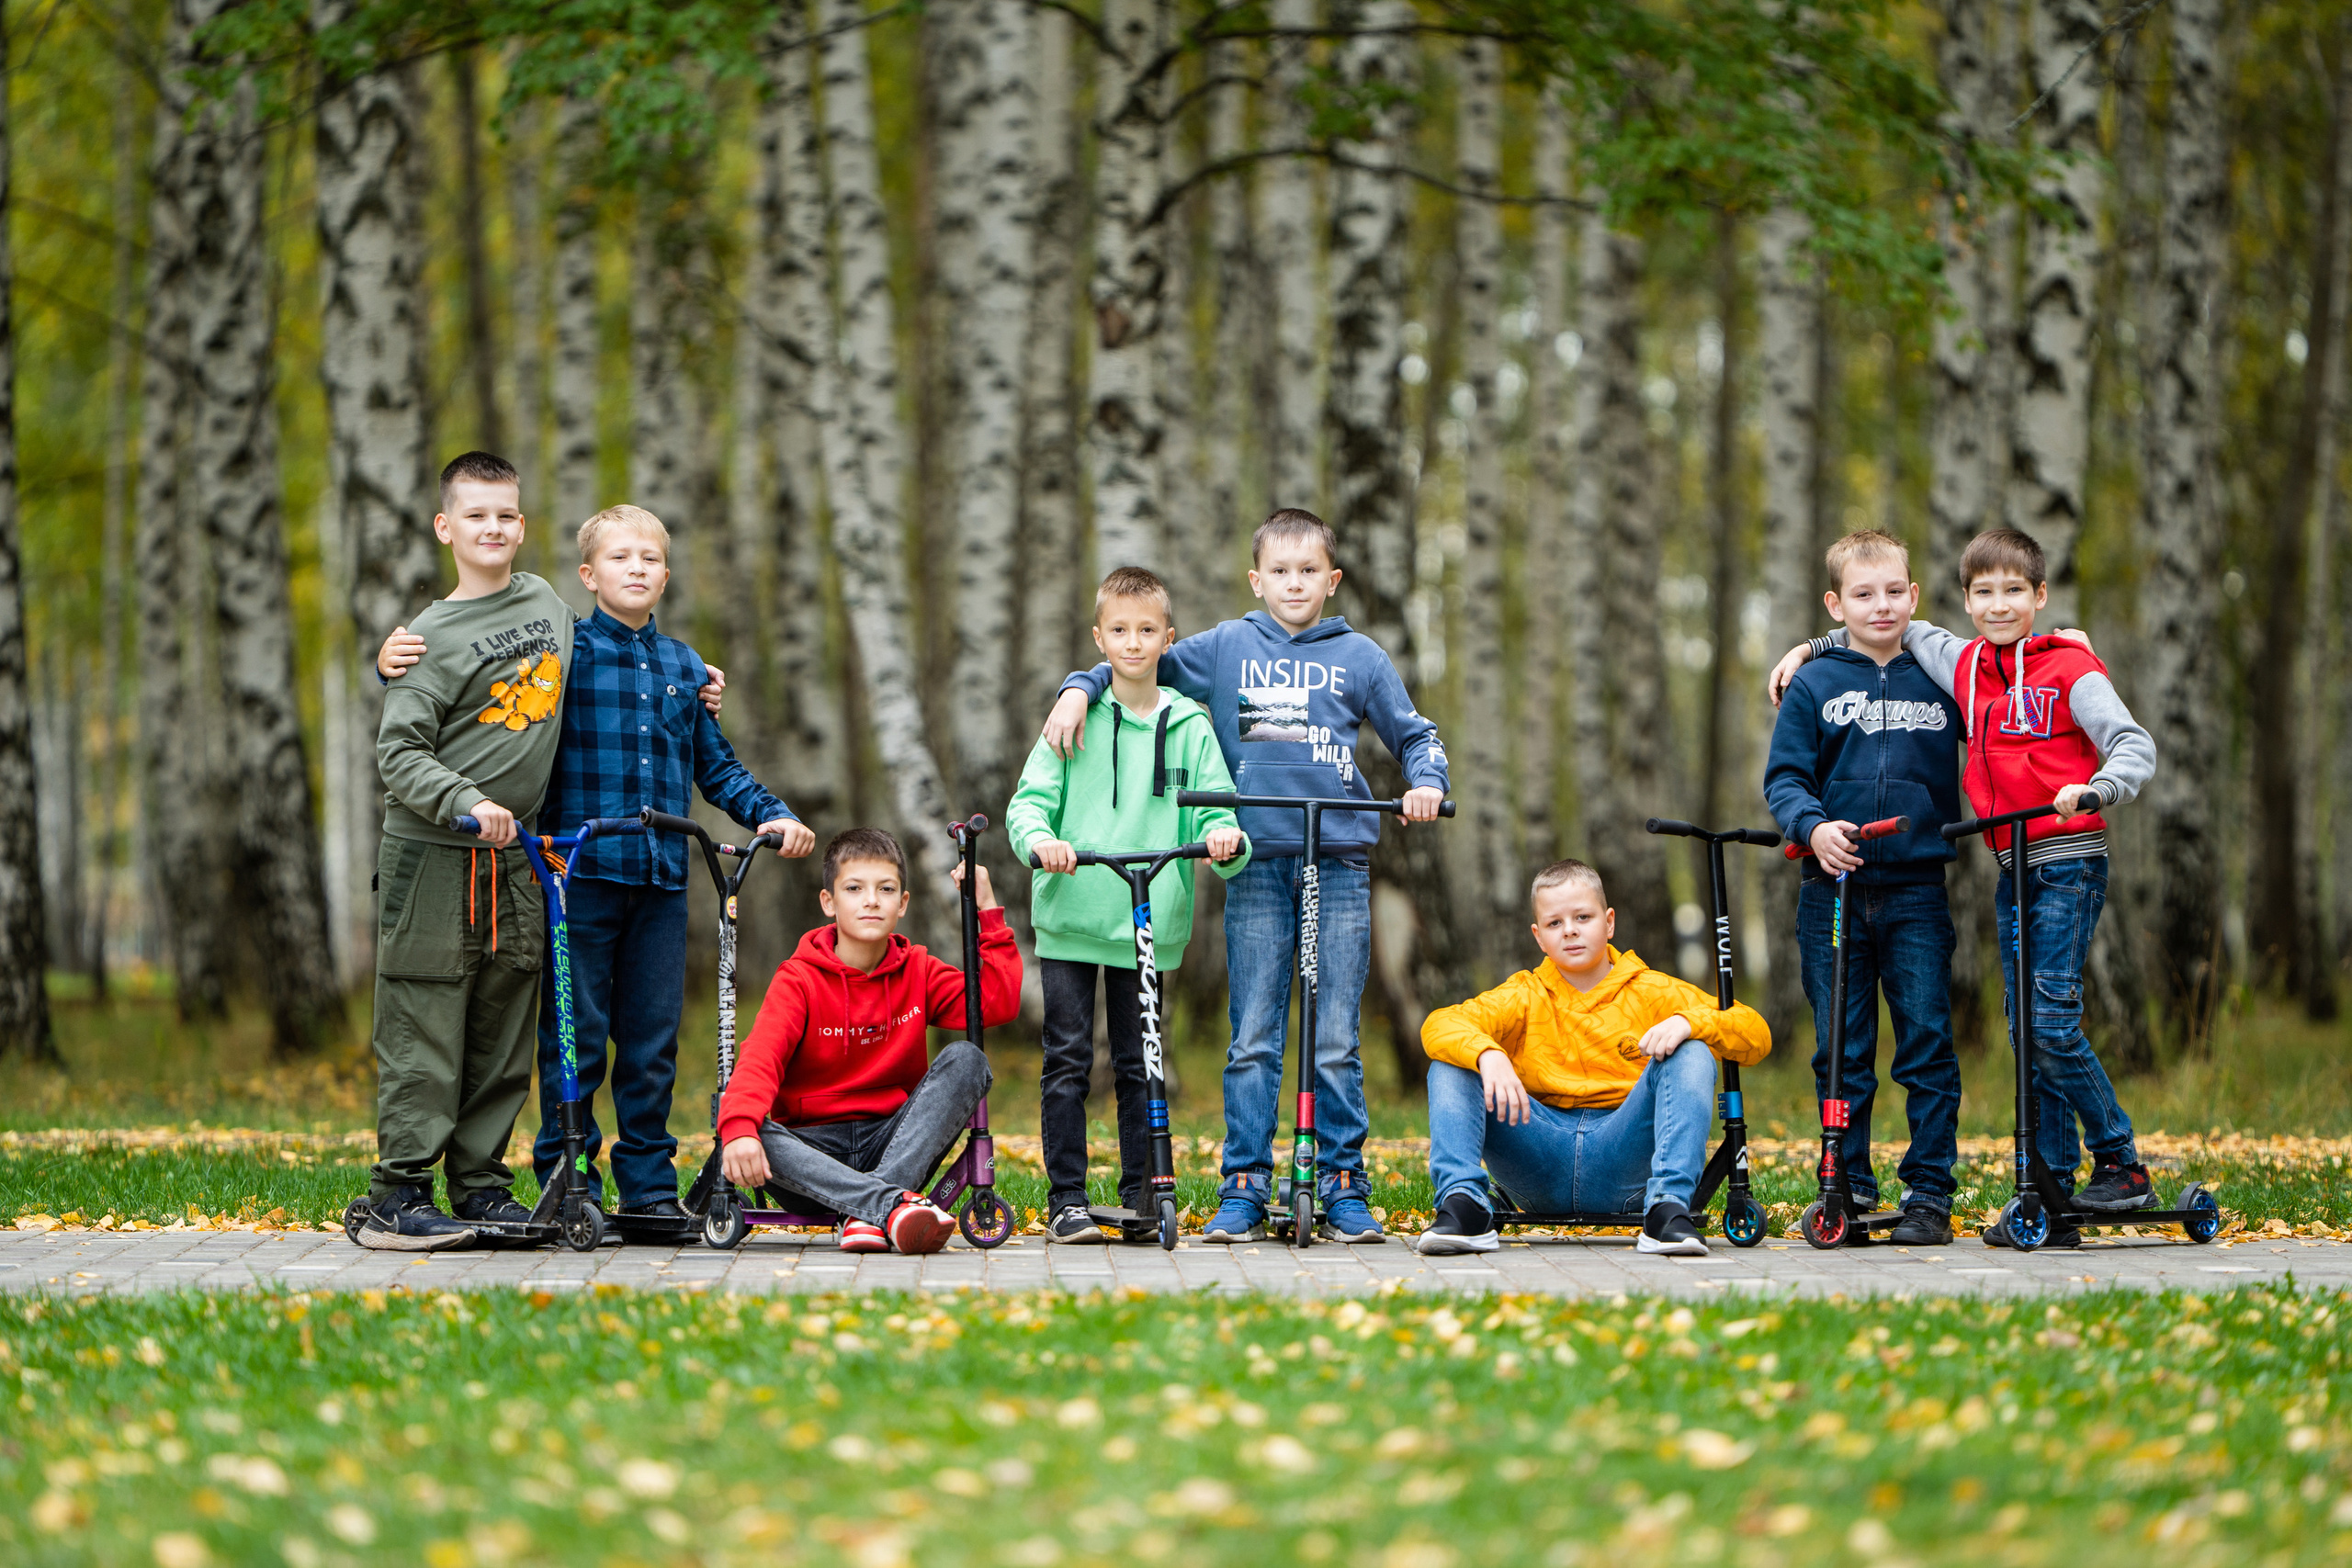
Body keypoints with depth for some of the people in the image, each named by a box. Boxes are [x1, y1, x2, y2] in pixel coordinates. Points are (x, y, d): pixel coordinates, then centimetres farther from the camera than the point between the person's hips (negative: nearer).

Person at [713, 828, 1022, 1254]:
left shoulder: (917, 971, 9)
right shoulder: (799, 978, -4)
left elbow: (999, 1003, -5)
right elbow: (760, 1056, -21)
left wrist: (988, 912, -5)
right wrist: (739, 1129, -41)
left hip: (893, 1143, 3)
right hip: (814, 1147, -3)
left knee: (966, 1059, -20)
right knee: (740, 1141, -34)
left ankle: (866, 1213, -35)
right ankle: (894, 1203, -49)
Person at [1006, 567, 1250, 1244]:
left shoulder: (1189, 726, 8)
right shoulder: (1076, 717, 3)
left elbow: (1214, 810, 5)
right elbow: (1030, 799, -2)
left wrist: (1226, 839, -19)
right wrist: (1038, 837, -24)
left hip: (1150, 923, 1)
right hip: (1070, 916, -1)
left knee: (1138, 1066, 6)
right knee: (1068, 1061, -2)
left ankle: (1140, 1200, 13)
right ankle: (1066, 1201, 2)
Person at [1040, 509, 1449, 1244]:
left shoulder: (1358, 656, 11)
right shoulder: (1226, 647, 11)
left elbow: (1412, 733, 17)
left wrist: (1427, 781, -1)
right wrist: (1079, 689, 3)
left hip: (1339, 859, 0)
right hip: (1257, 859, 0)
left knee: (1336, 1039, 0)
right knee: (1253, 1038, -1)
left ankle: (1343, 1188, 6)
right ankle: (1244, 1188, 4)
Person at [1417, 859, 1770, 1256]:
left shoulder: (1651, 993, 12)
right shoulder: (1525, 996, 14)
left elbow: (1756, 1037, 3)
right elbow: (1439, 1025, -5)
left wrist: (1686, 1022, -18)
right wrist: (1487, 1054, -28)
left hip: (1623, 1160, -1)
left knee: (1691, 1058, -20)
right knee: (1450, 1065, -13)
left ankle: (1668, 1207, -33)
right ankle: (1462, 1203, -29)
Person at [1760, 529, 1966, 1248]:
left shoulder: (1938, 681, 9)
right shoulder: (1814, 684, 5)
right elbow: (1784, 777, 2)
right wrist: (1812, 826, -17)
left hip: (1918, 891, 0)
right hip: (1835, 887, 0)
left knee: (1927, 1040, -5)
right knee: (1841, 1052, 3)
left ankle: (1930, 1192, 1)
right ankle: (1848, 1188, 12)